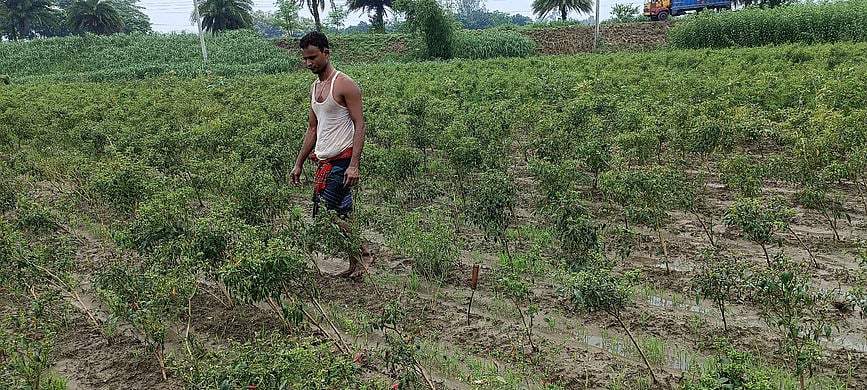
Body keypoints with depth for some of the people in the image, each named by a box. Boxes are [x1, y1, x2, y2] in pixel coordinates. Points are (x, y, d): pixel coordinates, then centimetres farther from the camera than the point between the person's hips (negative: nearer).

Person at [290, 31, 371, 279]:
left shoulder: (344, 85, -10)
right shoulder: (315, 88, 16)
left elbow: (359, 125, -15)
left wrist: (354, 165, -23)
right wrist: (299, 164, 18)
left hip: (341, 161, -8)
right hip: (323, 161, 8)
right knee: (342, 215, 11)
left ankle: (361, 255, 2)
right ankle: (356, 263, 19)